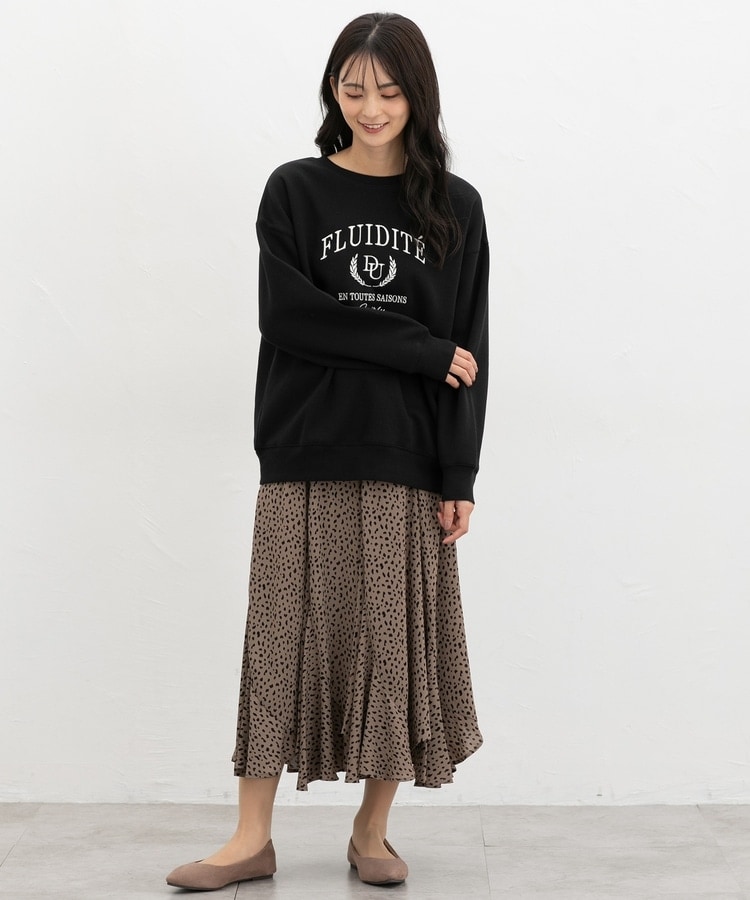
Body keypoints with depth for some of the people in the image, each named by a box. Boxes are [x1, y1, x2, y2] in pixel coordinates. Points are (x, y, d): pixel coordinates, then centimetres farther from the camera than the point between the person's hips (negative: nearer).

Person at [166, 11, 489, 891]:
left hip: (408, 463, 1)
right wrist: (421, 349, -10)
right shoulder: (294, 191, 5)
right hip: (304, 457, 0)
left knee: (395, 639, 3)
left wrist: (460, 478, -3)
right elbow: (287, 314, -8)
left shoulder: (454, 207, 7)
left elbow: (468, 353, 4)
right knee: (283, 637, 1)